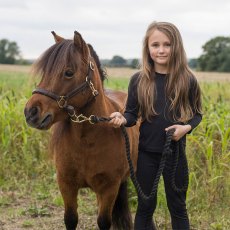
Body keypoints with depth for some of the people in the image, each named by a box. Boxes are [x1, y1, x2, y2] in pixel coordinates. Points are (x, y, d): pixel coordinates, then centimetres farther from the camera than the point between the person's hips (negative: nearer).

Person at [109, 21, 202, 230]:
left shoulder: (187, 79, -7)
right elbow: (132, 114, 2)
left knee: (177, 207, 11)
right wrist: (122, 119, -20)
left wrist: (187, 127, -17)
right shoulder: (139, 80, -5)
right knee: (145, 207, 12)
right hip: (146, 152, 1)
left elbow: (197, 114, 3)